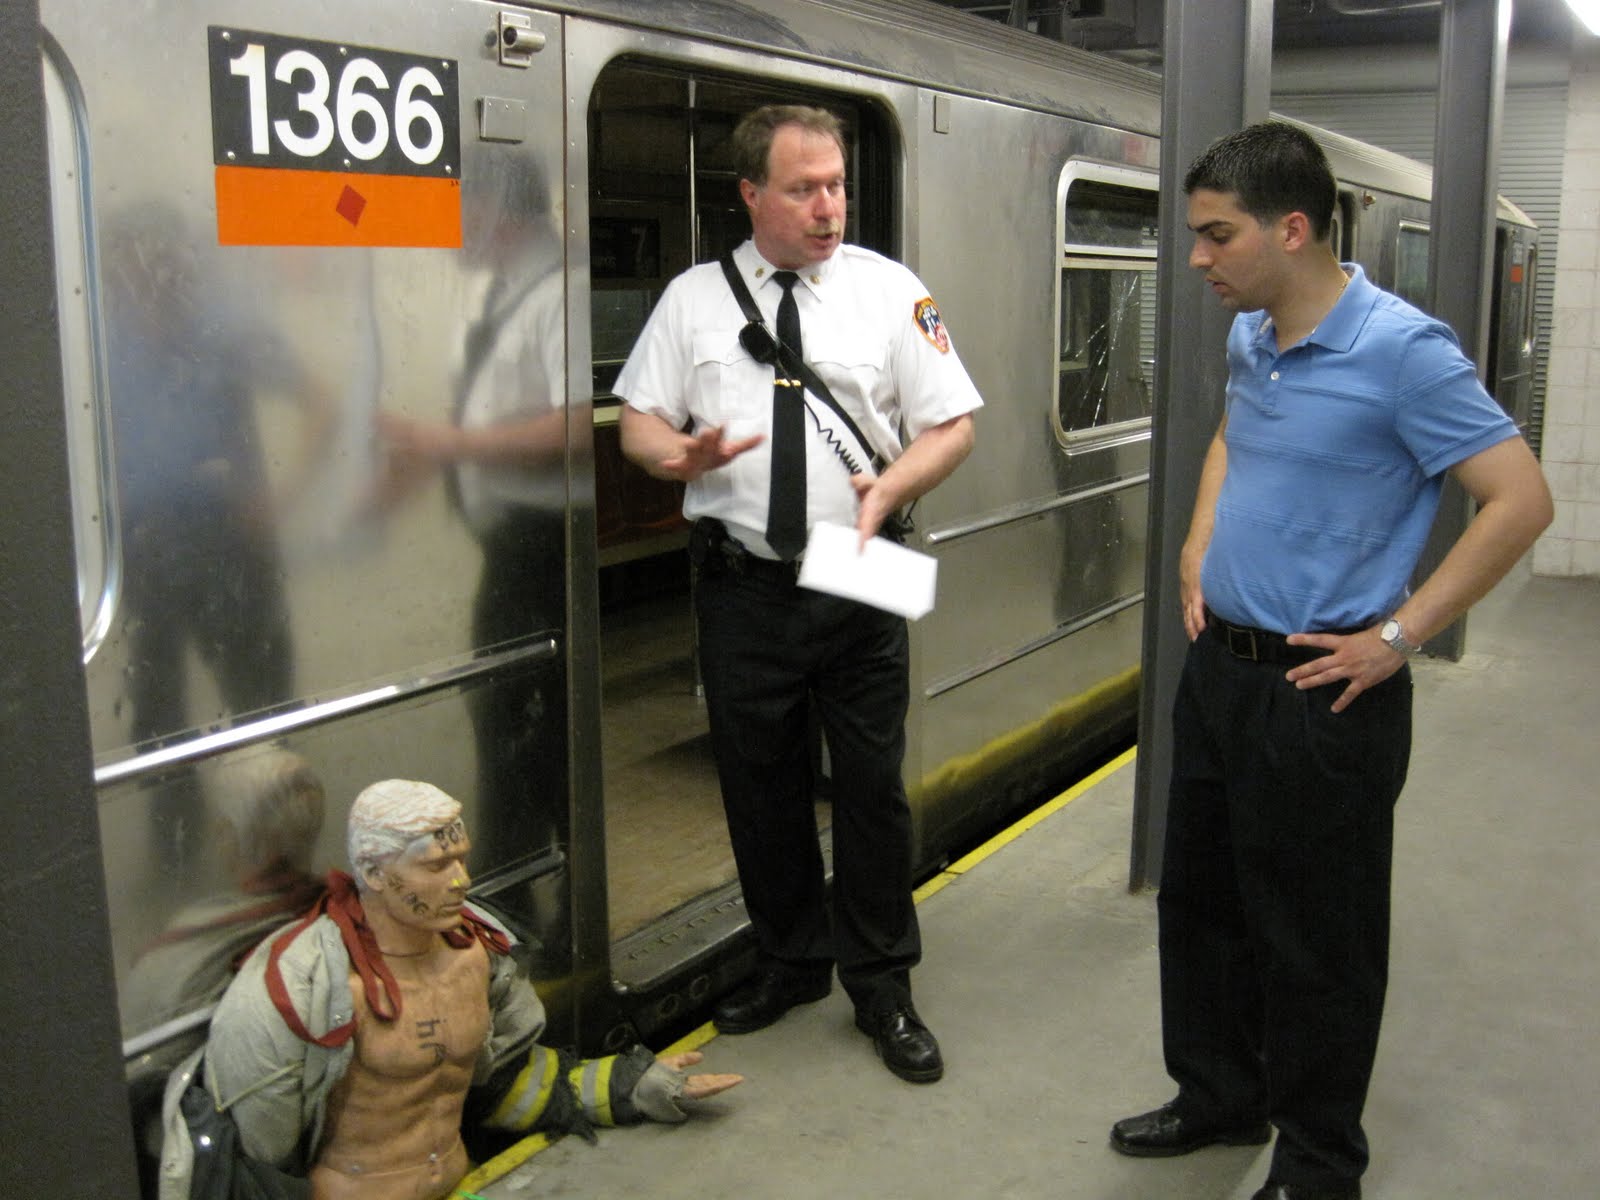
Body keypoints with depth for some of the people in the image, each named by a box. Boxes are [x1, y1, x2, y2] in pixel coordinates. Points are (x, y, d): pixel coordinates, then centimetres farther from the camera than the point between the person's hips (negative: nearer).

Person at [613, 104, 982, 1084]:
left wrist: (891, 486, -18)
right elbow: (639, 416, 7)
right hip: (742, 585, 2)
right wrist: (678, 452, -16)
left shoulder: (891, 290, 1)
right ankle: (790, 961, 34)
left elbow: (953, 425, 1)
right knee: (759, 784, 13)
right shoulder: (695, 297, 6)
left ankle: (882, 986, 23)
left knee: (873, 787, 5)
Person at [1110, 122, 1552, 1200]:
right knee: (1201, 901, 19)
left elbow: (1521, 500, -19)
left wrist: (1396, 639, -18)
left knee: (1315, 945, 6)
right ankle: (1221, 1098, 39)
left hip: (1319, 697, -8)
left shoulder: (1400, 350, -18)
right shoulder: (1249, 339, 6)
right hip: (1219, 668, 8)